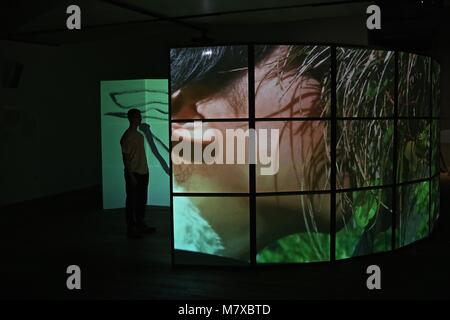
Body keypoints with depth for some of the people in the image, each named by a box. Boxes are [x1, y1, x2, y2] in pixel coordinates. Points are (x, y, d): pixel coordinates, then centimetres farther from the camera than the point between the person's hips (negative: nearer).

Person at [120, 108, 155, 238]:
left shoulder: (140, 135, 12)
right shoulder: (127, 136, -13)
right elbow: (125, 157, -15)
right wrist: (131, 175, -18)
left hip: (143, 172, 8)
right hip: (133, 174, -8)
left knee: (142, 200, 15)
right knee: (132, 201, 0)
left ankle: (141, 224, 27)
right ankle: (131, 228, 7)